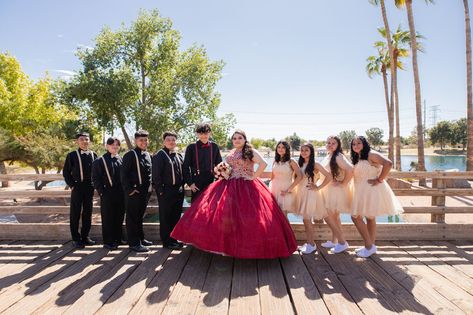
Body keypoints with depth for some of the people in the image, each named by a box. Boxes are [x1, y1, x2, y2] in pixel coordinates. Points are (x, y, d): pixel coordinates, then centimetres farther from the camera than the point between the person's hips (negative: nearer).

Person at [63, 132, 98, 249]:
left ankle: (85, 237, 21)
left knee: (87, 213, 9)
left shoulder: (93, 155, 9)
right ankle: (76, 239, 12)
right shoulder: (72, 155, 0)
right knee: (75, 214, 2)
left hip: (90, 188, 3)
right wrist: (72, 185, -7)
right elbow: (66, 172, 1)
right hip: (77, 188, -3)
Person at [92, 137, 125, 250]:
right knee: (108, 218, 2)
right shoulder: (100, 161, -1)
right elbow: (95, 178, -3)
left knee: (119, 217, 11)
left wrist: (125, 190, 6)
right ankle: (108, 242, 11)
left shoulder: (121, 159, 13)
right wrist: (101, 191, -10)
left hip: (121, 193, 5)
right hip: (107, 193, -4)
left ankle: (117, 239, 24)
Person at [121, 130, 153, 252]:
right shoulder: (130, 155, -9)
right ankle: (134, 243, 8)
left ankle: (140, 238, 28)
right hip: (133, 192, -7)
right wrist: (129, 189, -16)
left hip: (145, 191, 7)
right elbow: (123, 174, -13)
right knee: (132, 217, 1)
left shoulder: (147, 155, 12)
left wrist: (149, 187, 12)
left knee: (140, 216, 17)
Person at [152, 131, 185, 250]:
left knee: (176, 216, 13)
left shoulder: (179, 156, 15)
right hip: (166, 191, -7)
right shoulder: (159, 155, -7)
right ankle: (167, 241, 12)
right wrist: (160, 190, -15)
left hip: (179, 191, 7)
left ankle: (174, 239, 25)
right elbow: (156, 175, -11)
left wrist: (182, 186, 10)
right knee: (166, 217, 2)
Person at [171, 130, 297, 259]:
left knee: (245, 216, -9)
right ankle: (229, 244, 13)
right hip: (230, 186, 6)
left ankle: (248, 246, 4)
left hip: (246, 187, -6)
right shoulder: (231, 153, 16)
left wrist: (253, 177, -15)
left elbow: (263, 164, -17)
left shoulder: (250, 152, -4)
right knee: (226, 213, 1)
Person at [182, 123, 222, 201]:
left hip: (211, 183, 2)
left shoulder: (214, 147, 4)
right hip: (197, 185, -2)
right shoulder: (191, 147, -1)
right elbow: (185, 167, 1)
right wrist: (190, 183, -5)